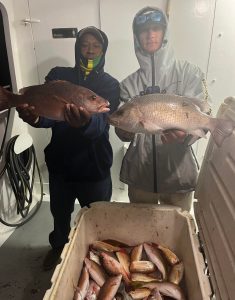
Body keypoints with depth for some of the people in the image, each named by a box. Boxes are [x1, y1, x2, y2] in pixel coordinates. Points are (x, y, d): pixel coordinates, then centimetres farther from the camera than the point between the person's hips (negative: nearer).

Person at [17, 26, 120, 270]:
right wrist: (35, 117, -39)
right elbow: (48, 112, -14)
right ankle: (58, 247, 53)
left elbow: (101, 122, -24)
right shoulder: (58, 75, 0)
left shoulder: (109, 85, -6)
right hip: (60, 162, 2)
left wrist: (85, 122, -48)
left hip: (94, 166, -1)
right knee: (59, 213, 22)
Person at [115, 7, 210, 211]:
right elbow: (124, 133, 3)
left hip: (178, 174, -1)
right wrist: (125, 129, -20)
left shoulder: (189, 72, 0)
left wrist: (184, 133, -31)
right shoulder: (129, 83, 6)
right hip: (139, 175, 2)